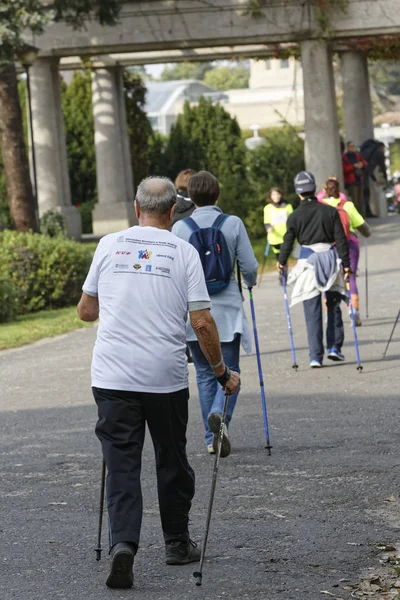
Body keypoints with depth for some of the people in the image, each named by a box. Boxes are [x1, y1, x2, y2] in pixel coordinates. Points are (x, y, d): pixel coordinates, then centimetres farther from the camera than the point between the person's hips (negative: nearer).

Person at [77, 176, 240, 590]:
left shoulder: (109, 245, 5)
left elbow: (86, 311, 13)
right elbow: (202, 324, -5)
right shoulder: (183, 252, -1)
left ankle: (122, 543, -18)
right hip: (166, 377, -1)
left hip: (112, 377, 1)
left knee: (121, 465, 0)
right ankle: (177, 544, 26)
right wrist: (222, 372, 8)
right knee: (172, 462, 16)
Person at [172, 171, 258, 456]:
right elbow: (250, 266, -3)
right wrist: (250, 283, 20)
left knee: (205, 373, 13)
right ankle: (220, 415, -23)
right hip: (227, 309, -1)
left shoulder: (180, 228, -4)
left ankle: (212, 438, 14)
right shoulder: (233, 224, -5)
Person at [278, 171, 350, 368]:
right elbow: (341, 240, -2)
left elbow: (288, 242, 2)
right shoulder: (330, 211, -1)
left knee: (312, 312, 2)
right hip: (330, 259, 1)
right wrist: (346, 263, 4)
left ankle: (315, 356, -2)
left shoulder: (295, 217, -3)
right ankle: (334, 347, 12)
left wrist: (282, 262, 19)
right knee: (333, 306, 18)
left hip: (308, 262, -1)